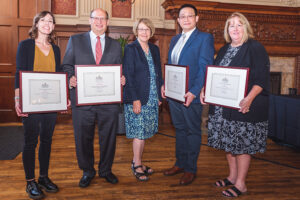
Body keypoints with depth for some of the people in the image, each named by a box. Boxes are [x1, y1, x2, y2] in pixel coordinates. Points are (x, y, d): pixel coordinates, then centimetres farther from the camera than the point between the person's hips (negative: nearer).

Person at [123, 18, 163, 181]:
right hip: (137, 98, -6)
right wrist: (135, 99, -17)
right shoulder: (130, 49, -6)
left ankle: (138, 162, 24)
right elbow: (128, 75, -11)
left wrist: (159, 95, 9)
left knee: (144, 132, 11)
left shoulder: (155, 49, 13)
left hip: (152, 99, 6)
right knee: (139, 132, -1)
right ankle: (136, 164, 14)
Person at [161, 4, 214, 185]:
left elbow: (205, 68, -14)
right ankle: (180, 163, 30)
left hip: (191, 95, -7)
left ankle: (191, 169, 19)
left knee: (193, 131, 6)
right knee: (180, 129, 16)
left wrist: (194, 92, -21)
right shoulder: (175, 39, 15)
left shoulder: (205, 38, -7)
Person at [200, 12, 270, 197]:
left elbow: (262, 78, -15)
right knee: (228, 141, 14)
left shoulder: (255, 48, -8)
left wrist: (249, 98, -29)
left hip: (243, 106, -7)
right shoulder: (224, 50, 14)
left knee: (242, 143, 0)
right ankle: (233, 176, 30)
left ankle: (241, 183, 14)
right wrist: (205, 89, 2)